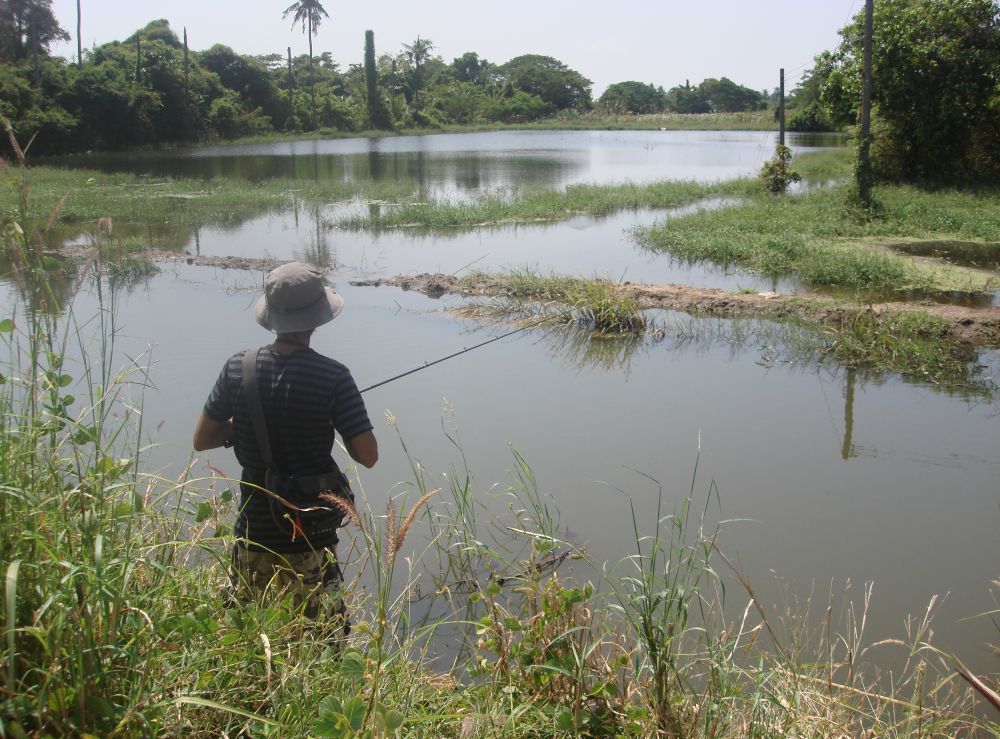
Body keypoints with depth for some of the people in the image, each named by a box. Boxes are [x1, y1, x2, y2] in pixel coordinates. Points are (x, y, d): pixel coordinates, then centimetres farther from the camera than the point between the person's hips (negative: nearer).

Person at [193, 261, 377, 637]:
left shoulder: (238, 368, -9)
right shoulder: (333, 377, -18)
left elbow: (201, 440, 1)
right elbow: (367, 455, -14)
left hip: (254, 533, 3)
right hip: (311, 542, -2)